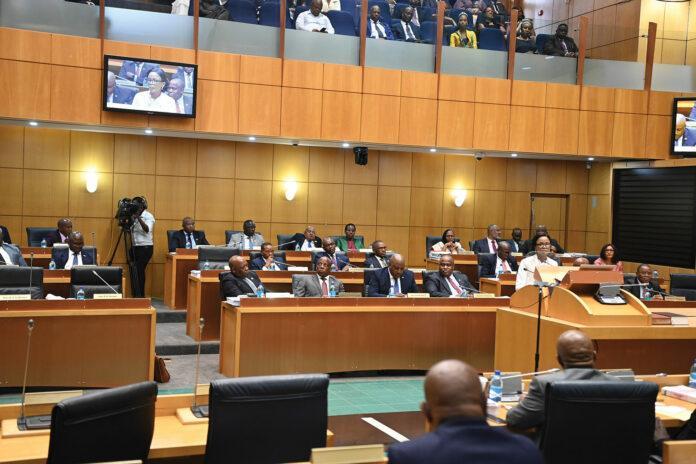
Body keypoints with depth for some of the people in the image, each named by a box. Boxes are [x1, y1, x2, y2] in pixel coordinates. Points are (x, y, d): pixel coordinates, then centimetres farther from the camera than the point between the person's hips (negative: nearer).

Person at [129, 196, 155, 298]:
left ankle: (140, 297, -5)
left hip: (145, 248, -6)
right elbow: (130, 231, 8)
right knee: (134, 272, 4)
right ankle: (136, 297, 10)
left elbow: (147, 229, -22)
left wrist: (138, 218, -29)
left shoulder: (148, 216, -6)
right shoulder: (133, 216, 11)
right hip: (134, 247, 6)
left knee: (138, 272, -11)